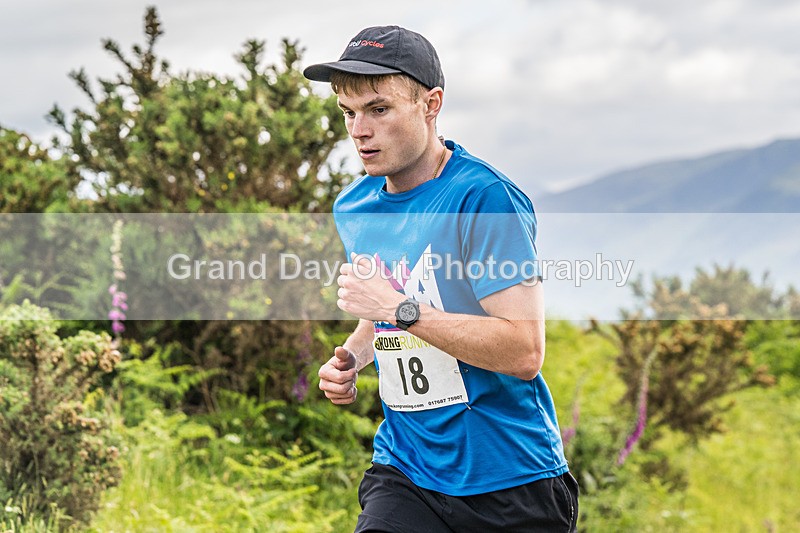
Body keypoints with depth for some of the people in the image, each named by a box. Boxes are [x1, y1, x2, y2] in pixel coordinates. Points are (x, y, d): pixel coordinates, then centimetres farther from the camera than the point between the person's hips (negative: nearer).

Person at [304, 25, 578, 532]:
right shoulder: (353, 207, 8)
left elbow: (525, 351, -22)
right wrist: (349, 360, 6)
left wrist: (402, 309, -23)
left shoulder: (486, 197, -15)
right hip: (404, 475, 5)